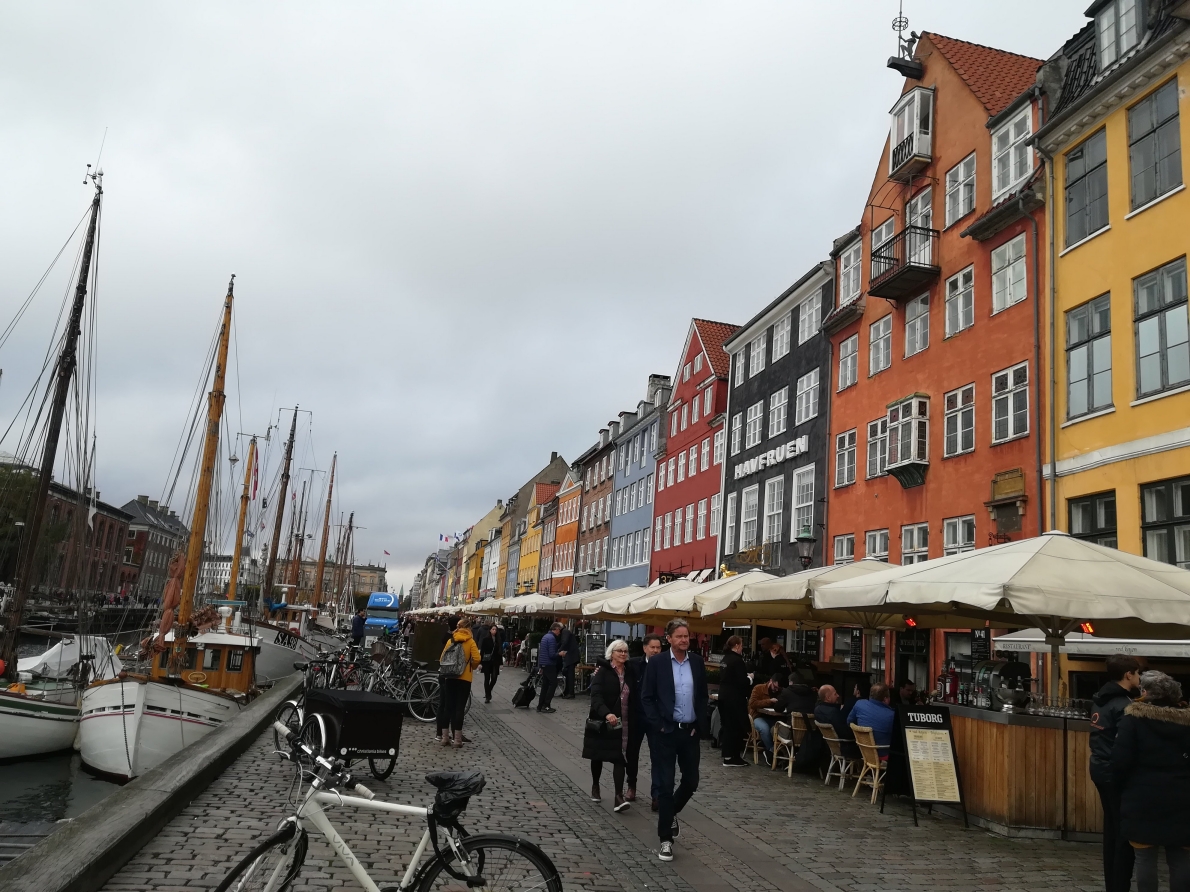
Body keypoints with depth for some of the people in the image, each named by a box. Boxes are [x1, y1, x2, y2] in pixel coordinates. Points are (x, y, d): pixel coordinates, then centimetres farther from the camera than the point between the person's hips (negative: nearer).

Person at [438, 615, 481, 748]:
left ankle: (445, 737, 13)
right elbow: (476, 659, -13)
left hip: (450, 677, 3)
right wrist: (471, 667, 7)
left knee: (448, 706, 10)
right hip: (464, 678, -3)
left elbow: (442, 658, 4)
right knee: (460, 707, 1)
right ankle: (457, 738, 2)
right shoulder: (470, 641, -5)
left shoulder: (450, 640, 3)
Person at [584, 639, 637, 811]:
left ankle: (619, 797, -9)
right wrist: (606, 713, -38)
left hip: (622, 724, 2)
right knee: (598, 756, 14)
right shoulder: (602, 672, -10)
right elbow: (596, 696, -22)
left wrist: (633, 721, 1)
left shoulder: (630, 673, 4)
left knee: (619, 758, -6)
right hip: (601, 722, -2)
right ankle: (595, 786, 37)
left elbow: (633, 698, 9)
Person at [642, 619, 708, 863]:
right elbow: (646, 698, -5)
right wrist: (659, 726, -10)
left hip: (691, 732, 4)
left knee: (691, 781, 11)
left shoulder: (697, 662, 3)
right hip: (666, 732, -3)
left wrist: (699, 725, 2)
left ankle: (671, 812, 41)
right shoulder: (657, 663, -7)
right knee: (666, 785, -1)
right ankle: (666, 839, 10)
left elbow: (703, 696, 10)